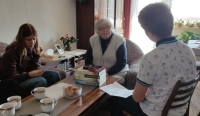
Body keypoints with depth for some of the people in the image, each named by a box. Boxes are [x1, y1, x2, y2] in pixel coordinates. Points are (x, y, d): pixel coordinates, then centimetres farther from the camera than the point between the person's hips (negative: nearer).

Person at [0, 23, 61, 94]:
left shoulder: (32, 49, 1)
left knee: (55, 74, -9)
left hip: (27, 77, 6)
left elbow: (33, 70, 0)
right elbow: (11, 77, -19)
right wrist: (28, 75, -35)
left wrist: (37, 56, -13)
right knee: (41, 81, -31)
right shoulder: (11, 53, -18)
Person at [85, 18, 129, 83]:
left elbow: (122, 62, -14)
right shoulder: (93, 40, 1)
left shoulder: (119, 41, -12)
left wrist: (108, 73, -23)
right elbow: (88, 58, 7)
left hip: (116, 73, -4)